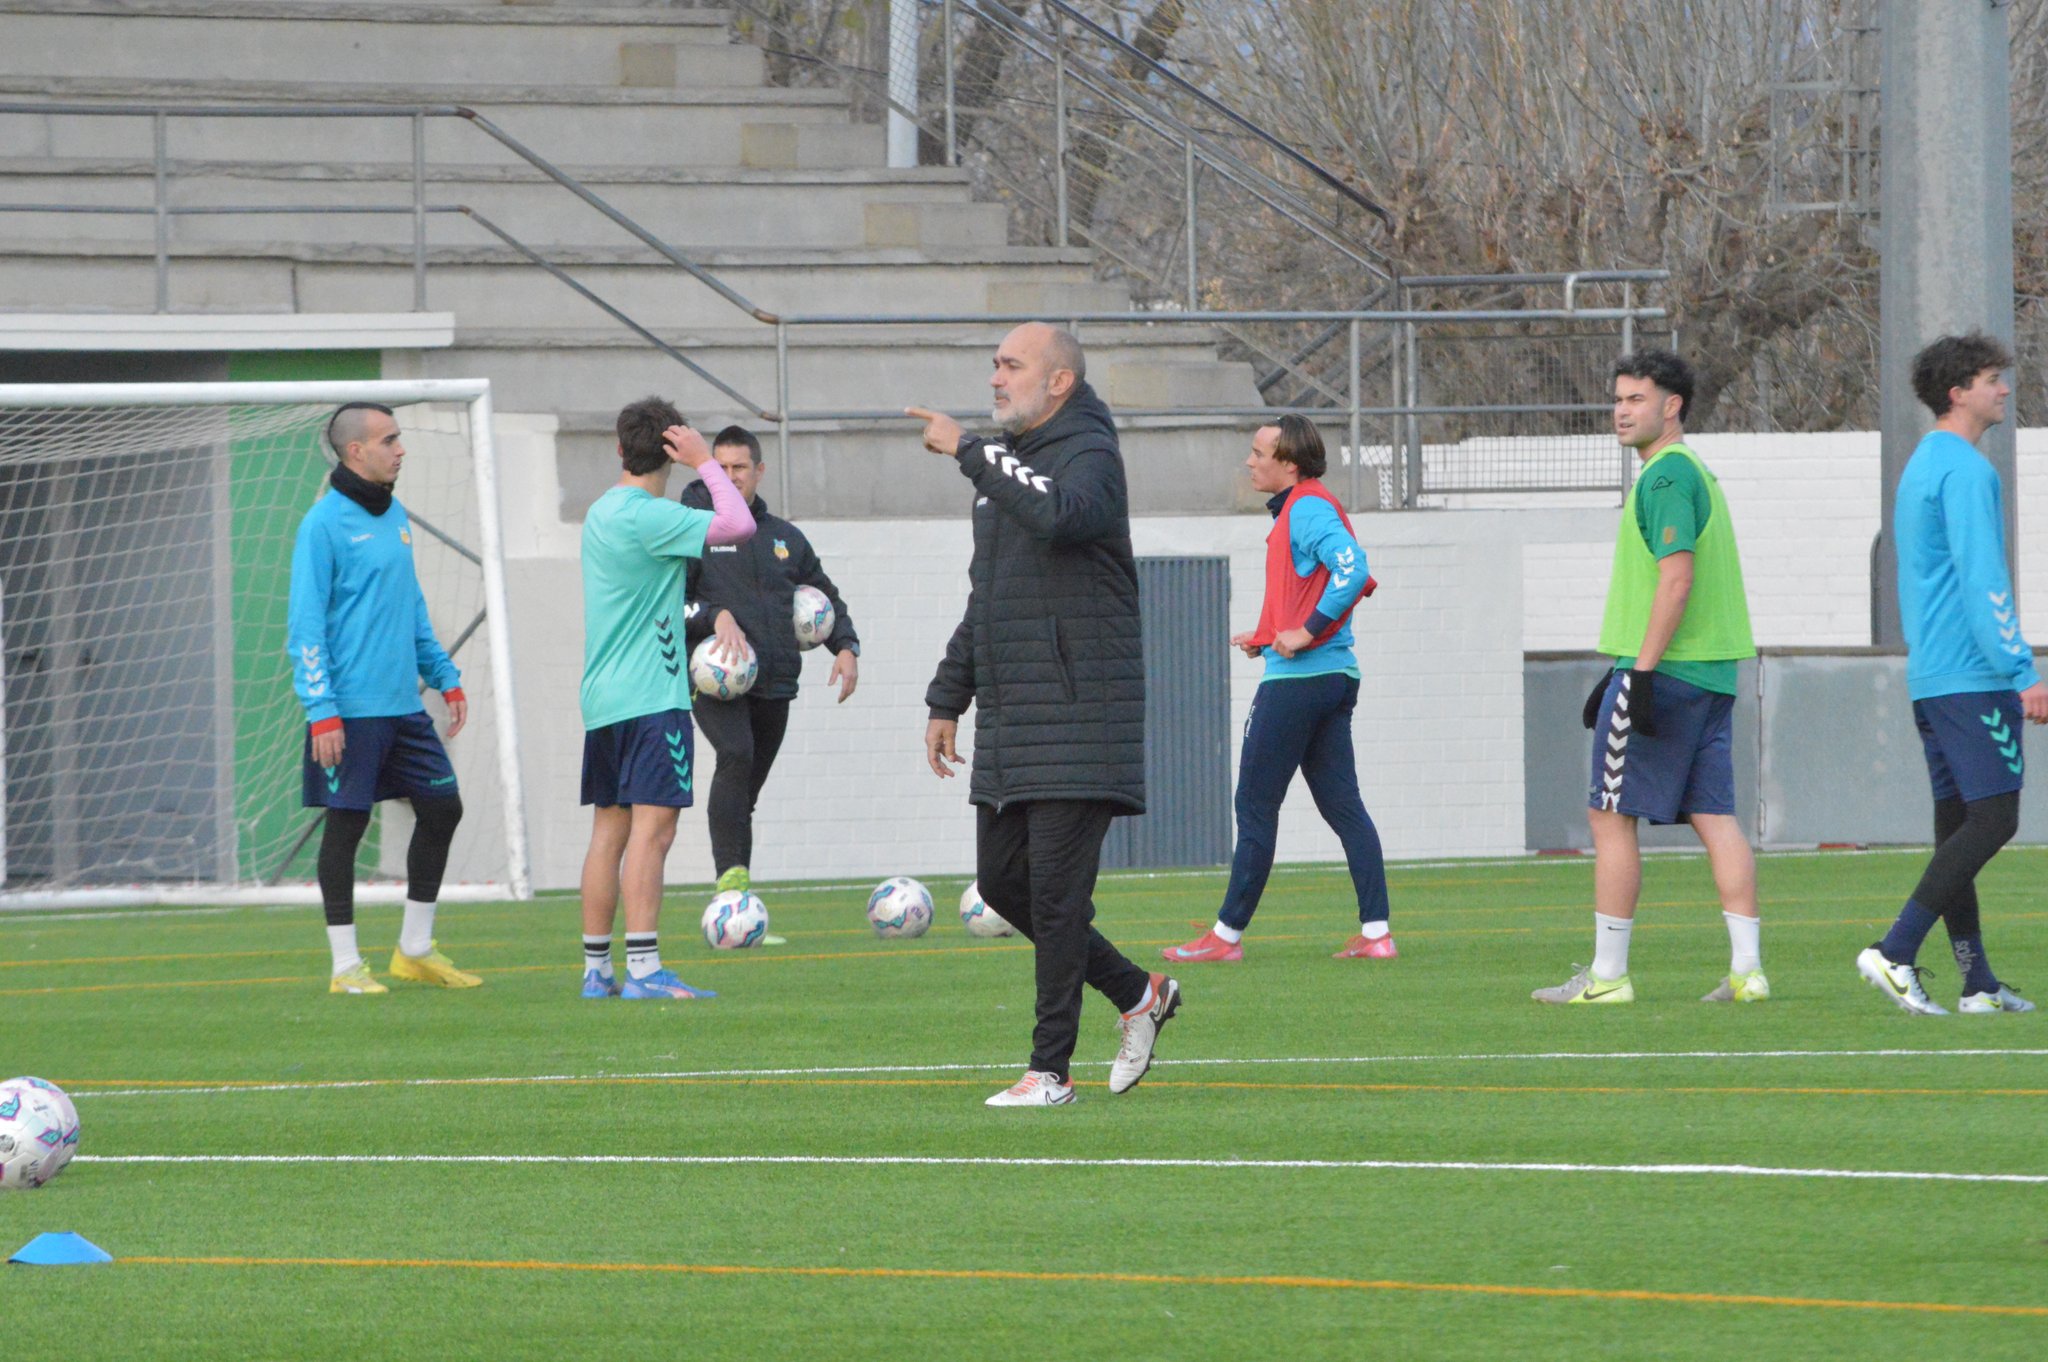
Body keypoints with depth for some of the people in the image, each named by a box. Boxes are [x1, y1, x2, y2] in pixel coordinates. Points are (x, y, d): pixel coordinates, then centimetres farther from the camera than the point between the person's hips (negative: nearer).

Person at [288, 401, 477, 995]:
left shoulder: (395, 517, 13)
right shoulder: (324, 523, -11)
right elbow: (304, 624, -13)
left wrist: (445, 676, 19)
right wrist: (321, 711, -18)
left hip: (403, 703, 8)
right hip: (351, 709, -8)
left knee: (441, 807, 8)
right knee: (346, 824, -2)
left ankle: (415, 949, 20)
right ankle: (346, 965, 5)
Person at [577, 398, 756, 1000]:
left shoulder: (601, 512, 13)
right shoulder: (648, 518, -15)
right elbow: (738, 525, -19)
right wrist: (705, 462, -9)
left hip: (603, 698, 9)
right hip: (652, 696, -9)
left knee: (610, 829, 11)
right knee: (652, 826, -11)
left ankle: (596, 969, 12)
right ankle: (643, 968, -18)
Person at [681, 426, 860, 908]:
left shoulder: (785, 538, 18)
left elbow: (826, 597, 28)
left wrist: (846, 647, 11)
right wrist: (715, 616, -21)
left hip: (775, 683, 5)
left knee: (745, 793, 8)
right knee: (736, 754, -30)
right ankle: (731, 873, -36)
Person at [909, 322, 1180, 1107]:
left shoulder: (1090, 457, -9)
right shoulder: (1006, 462, 17)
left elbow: (1059, 514, -35)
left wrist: (967, 451, -27)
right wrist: (948, 699, 23)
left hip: (1078, 718, -9)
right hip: (1008, 720, 9)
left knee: (1056, 890, -8)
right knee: (1003, 881, 9)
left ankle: (1050, 1070, -4)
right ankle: (1137, 995, 24)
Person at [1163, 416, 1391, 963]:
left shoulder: (1307, 509, -13)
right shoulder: (1306, 508, 17)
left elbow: (1352, 569, -28)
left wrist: (1305, 633, -23)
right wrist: (1269, 638, 15)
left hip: (1296, 679, -10)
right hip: (1334, 677, 10)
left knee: (1255, 806, -2)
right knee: (1342, 805, 7)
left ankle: (1228, 934, 2)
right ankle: (1375, 933, 3)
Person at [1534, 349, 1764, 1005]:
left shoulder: (1666, 477, -11)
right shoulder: (1694, 473, 19)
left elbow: (1676, 579, -20)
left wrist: (1642, 673, -22)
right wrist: (1620, 672, 28)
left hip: (1664, 673, -9)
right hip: (1713, 672, 9)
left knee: (1610, 815, -3)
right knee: (1715, 818, 6)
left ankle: (1607, 974, -2)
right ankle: (1746, 969, 1)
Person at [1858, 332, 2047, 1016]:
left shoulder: (1919, 468, 19)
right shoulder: (1966, 470, -12)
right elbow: (1982, 580, -19)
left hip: (1930, 675, 10)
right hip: (1972, 676, -10)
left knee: (1957, 823, 8)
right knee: (1993, 819, -11)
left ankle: (1977, 981, 7)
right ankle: (1896, 952, -18)